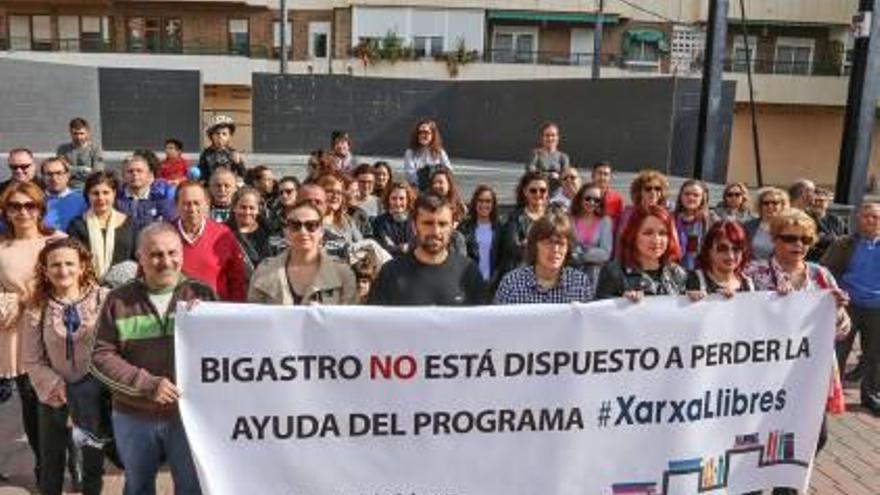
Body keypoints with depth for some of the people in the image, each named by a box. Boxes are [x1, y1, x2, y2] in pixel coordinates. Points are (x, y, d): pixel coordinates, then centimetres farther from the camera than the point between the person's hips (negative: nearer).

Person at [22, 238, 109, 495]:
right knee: (51, 465, 17)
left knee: (94, 462, 15)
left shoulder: (103, 299, -13)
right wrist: (56, 387, -13)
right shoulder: (38, 308, -6)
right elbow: (32, 360, -2)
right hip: (55, 400, 2)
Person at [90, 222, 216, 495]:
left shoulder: (201, 295, -4)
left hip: (190, 413, -1)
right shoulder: (119, 300, -4)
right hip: (133, 416, 1)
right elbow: (101, 357, -6)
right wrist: (147, 384, -18)